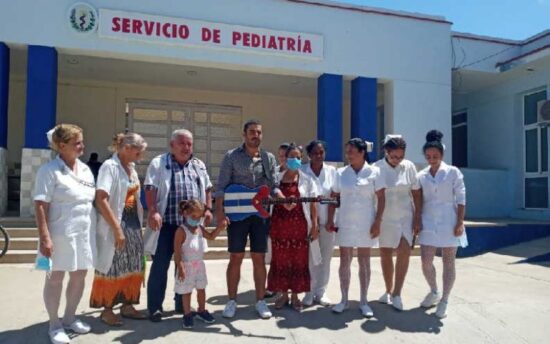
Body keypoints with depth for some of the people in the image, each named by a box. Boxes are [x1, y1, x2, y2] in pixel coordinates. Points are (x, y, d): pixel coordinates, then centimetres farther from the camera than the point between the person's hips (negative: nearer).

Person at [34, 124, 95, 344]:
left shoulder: (85, 169, 10)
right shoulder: (49, 170, -11)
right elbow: (40, 206, -15)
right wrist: (44, 237, -20)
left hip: (84, 232, 7)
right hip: (61, 234, -7)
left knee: (79, 275, 14)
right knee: (55, 278, 6)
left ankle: (69, 318, 31)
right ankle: (54, 325, 21)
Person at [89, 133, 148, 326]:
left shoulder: (132, 168, 10)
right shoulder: (110, 166, -14)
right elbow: (101, 200, -23)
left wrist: (139, 223, 11)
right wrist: (117, 229, -24)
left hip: (133, 223, 8)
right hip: (115, 224, -8)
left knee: (133, 267, 12)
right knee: (112, 268, 3)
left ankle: (127, 306, 25)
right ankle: (107, 310, 19)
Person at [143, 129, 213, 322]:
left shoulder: (198, 165, 14)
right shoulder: (159, 163, -1)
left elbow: (207, 188, 18)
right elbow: (150, 189, -10)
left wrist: (208, 209, 6)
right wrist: (153, 212, -20)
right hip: (167, 224, -5)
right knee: (160, 266, 0)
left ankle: (182, 303, 26)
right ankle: (155, 307, 11)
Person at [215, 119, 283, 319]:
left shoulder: (269, 158, 8)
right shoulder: (232, 156, -1)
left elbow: (273, 187, 6)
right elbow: (221, 187, -5)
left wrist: (284, 200, -15)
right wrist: (220, 213, -15)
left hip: (261, 214, 3)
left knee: (259, 259, 8)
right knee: (236, 258, 3)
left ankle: (260, 301, 19)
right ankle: (232, 301, 17)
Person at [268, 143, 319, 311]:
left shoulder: (306, 179, 4)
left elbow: (312, 203, 2)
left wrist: (315, 225, -3)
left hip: (299, 225, -1)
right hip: (280, 224, 1)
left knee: (298, 260, 4)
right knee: (280, 259, 6)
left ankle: (295, 295, 18)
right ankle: (283, 294, 22)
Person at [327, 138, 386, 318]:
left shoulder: (374, 172, -2)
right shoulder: (340, 173, 5)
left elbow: (381, 199, -3)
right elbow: (334, 197, 7)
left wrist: (377, 222, -10)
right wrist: (330, 220, 1)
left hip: (365, 224, -2)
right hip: (344, 223, 2)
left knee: (364, 262, 7)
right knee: (344, 261, 6)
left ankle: (363, 301, 18)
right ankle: (344, 299, 18)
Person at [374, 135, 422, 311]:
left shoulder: (409, 167, -3)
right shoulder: (377, 168, -8)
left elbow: (417, 193, 2)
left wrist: (418, 217, 0)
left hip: (405, 217, 0)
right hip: (384, 217, 0)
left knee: (404, 251, -12)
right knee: (385, 254, 9)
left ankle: (396, 294, -1)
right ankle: (388, 290, 27)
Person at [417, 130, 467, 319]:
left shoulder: (453, 172, -1)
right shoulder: (421, 176, 6)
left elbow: (461, 198, -4)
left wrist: (460, 222, -11)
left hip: (449, 222, -2)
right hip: (428, 223, 3)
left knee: (448, 262, 4)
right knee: (426, 261, -1)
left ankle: (444, 300, 16)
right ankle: (434, 292, 25)